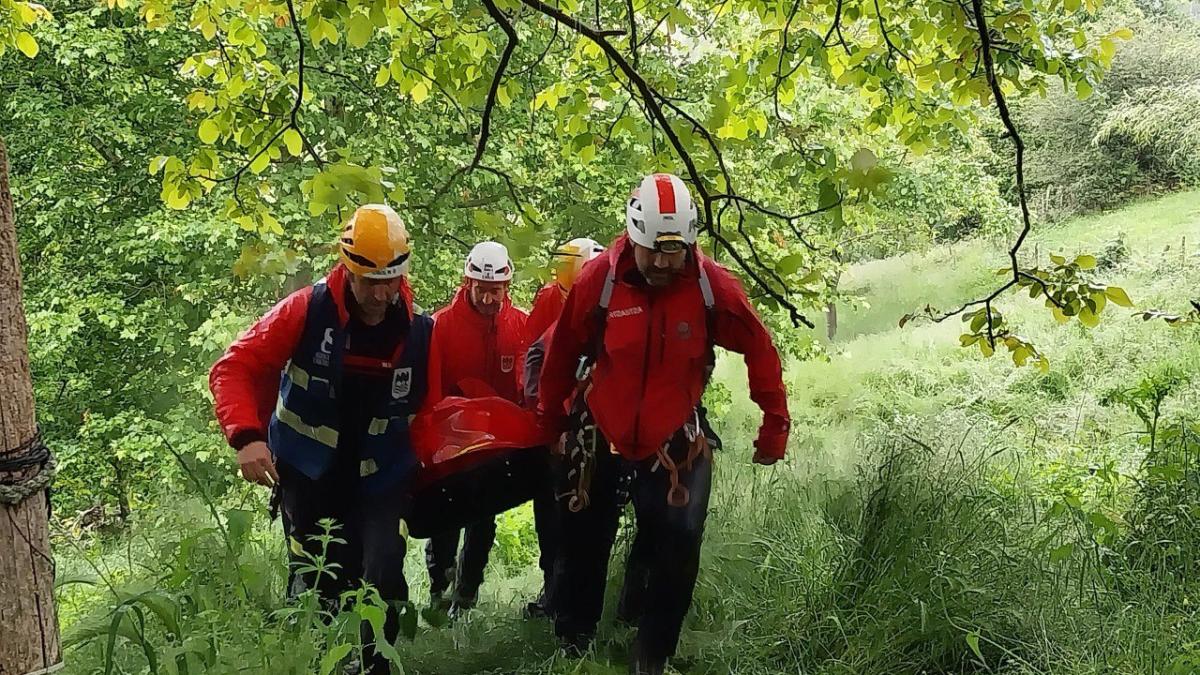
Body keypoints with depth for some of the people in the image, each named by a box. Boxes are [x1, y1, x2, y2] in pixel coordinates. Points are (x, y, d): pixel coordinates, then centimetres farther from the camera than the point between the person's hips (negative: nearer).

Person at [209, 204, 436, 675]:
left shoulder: (418, 331, -7)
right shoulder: (306, 311, -14)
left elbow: (428, 408, 4)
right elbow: (233, 369, -13)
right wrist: (246, 436, -26)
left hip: (378, 479, 2)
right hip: (308, 476, -1)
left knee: (384, 580, -7)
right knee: (317, 587, 1)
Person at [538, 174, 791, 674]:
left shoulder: (713, 286, -15)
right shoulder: (598, 280, -16)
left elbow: (760, 351, -4)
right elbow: (561, 354, -2)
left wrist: (775, 425, -1)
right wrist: (551, 422, 8)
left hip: (673, 443, 0)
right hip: (599, 438, 1)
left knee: (676, 554, -5)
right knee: (582, 548, 13)